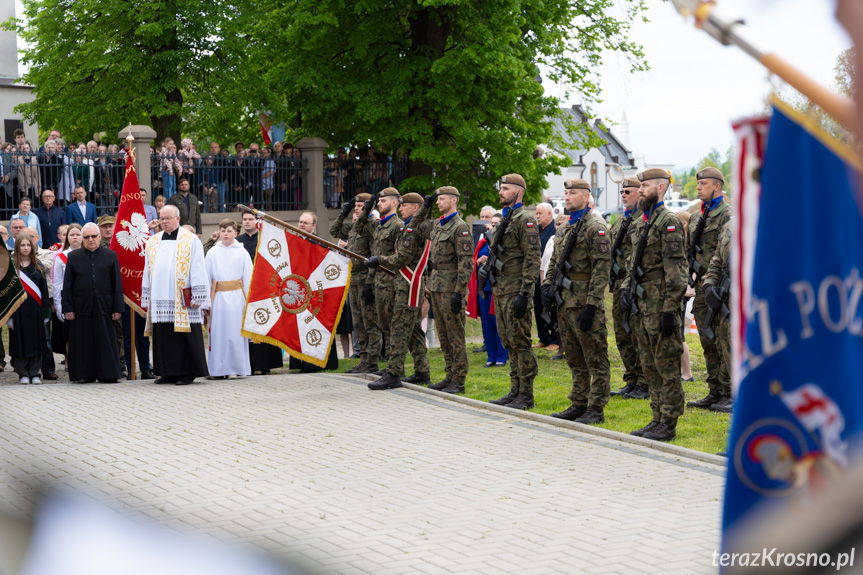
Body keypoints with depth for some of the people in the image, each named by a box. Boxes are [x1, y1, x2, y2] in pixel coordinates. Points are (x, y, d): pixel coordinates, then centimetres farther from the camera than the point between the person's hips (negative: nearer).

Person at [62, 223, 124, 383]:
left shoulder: (111, 256, 7)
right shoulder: (73, 257, 7)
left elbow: (117, 284, 5)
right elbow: (67, 285, 5)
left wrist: (117, 309, -2)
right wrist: (68, 309, -3)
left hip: (104, 308, 0)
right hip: (81, 308, 0)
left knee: (106, 342, 2)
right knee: (83, 343, 3)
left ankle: (108, 374, 8)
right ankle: (84, 374, 9)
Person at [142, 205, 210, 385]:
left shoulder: (190, 240, 1)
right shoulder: (152, 242, 16)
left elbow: (198, 269, -3)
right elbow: (147, 271, 18)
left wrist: (197, 297, -9)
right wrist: (146, 299, 12)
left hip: (182, 300, -5)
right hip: (159, 300, 5)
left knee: (184, 337, -4)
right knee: (163, 338, 5)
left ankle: (187, 373, 2)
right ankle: (168, 373, 12)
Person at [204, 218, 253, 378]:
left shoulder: (242, 253, 4)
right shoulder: (212, 253, 7)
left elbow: (248, 278, 4)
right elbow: (206, 278, 8)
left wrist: (248, 300, -2)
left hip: (236, 297, -1)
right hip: (218, 297, 1)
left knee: (236, 332, -1)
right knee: (219, 333, 0)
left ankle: (239, 366, 7)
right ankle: (220, 369, 4)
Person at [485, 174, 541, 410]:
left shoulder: (525, 220, -11)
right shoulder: (505, 220, 18)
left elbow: (532, 259, -17)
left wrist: (523, 294, -21)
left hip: (515, 291, -10)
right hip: (501, 290, 10)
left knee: (519, 342, -7)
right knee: (509, 343, 12)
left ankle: (526, 396, -3)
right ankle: (515, 391, 17)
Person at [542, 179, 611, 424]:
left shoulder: (596, 228, -11)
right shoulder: (565, 229, 17)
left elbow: (602, 268, -16)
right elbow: (554, 263, 24)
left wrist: (591, 305, -20)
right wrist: (547, 287, 7)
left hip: (585, 303, -9)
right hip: (565, 302, 9)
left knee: (595, 360, -3)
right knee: (575, 360, 14)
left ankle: (596, 409, 0)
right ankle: (579, 405, 21)